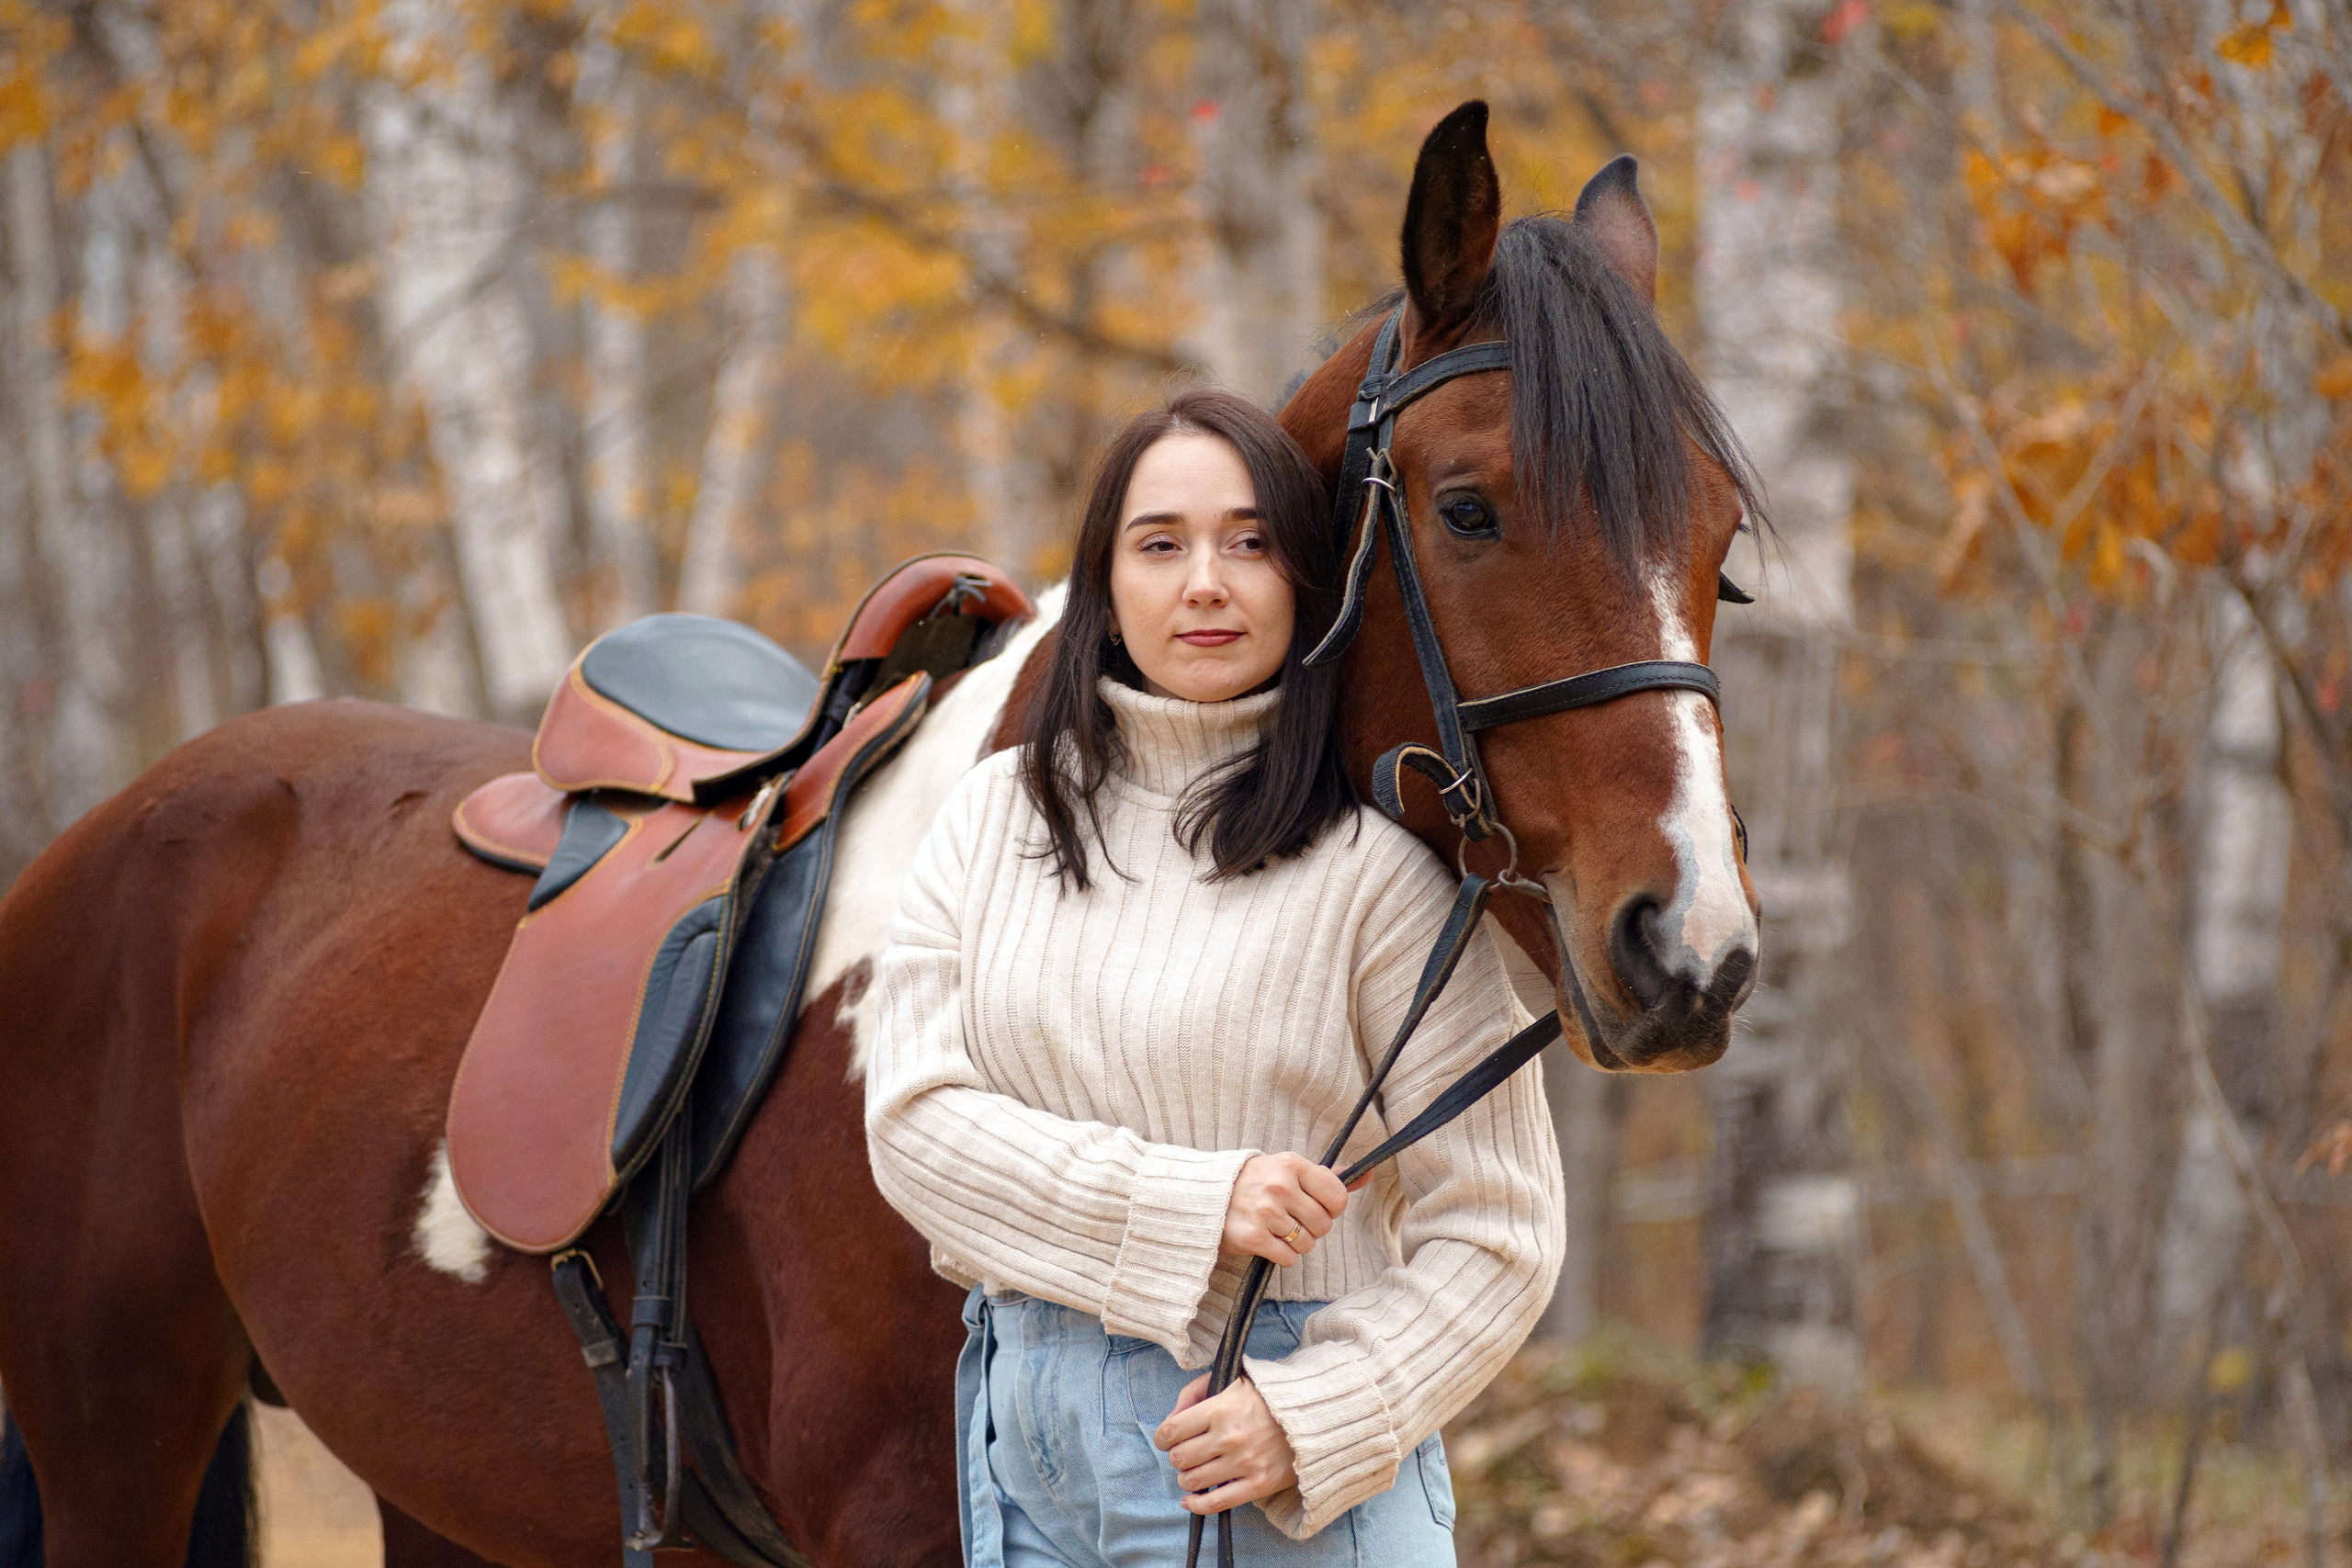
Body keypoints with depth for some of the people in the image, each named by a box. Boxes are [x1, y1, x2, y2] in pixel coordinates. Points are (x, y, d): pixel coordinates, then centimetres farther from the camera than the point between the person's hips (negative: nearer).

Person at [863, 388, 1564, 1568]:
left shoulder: (1377, 864, -7)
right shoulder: (995, 818, 6)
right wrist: (1187, 1204, -17)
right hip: (1024, 1435, 4)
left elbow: (1494, 1236, -8)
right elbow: (913, 1118, -5)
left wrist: (1313, 1420, -20)